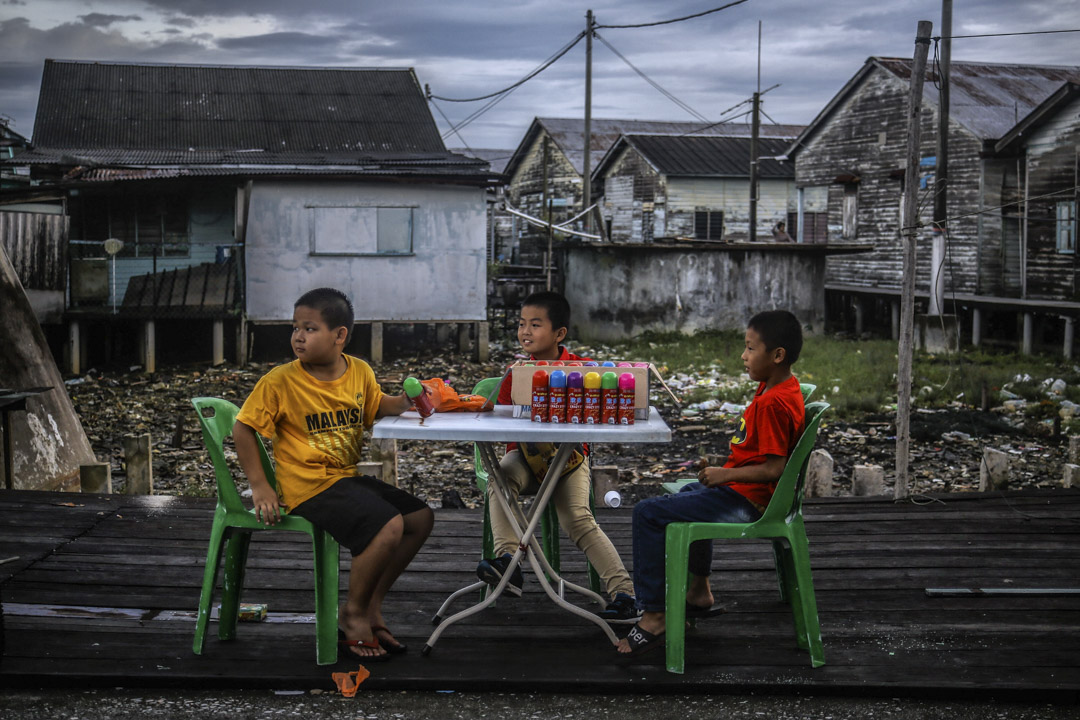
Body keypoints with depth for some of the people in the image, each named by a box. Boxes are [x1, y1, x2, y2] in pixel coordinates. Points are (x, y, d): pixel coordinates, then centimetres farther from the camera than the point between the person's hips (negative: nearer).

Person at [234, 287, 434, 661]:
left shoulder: (359, 371, 4)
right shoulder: (280, 381, -11)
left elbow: (378, 405, 22)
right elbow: (243, 428, -6)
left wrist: (406, 400, -1)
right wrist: (259, 485, -12)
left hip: (348, 479, 8)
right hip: (309, 487, -8)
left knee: (421, 517, 5)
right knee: (389, 526, -24)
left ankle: (371, 606, 13)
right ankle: (353, 613, -3)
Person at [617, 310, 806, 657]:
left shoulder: (774, 403, -25)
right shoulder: (774, 388, 7)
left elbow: (775, 469, -28)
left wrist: (726, 474, -21)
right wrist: (724, 472, 12)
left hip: (743, 501, -11)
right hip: (745, 493, 11)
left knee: (648, 514, -15)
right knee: (688, 495, 38)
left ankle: (653, 618, -12)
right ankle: (699, 592, 40)